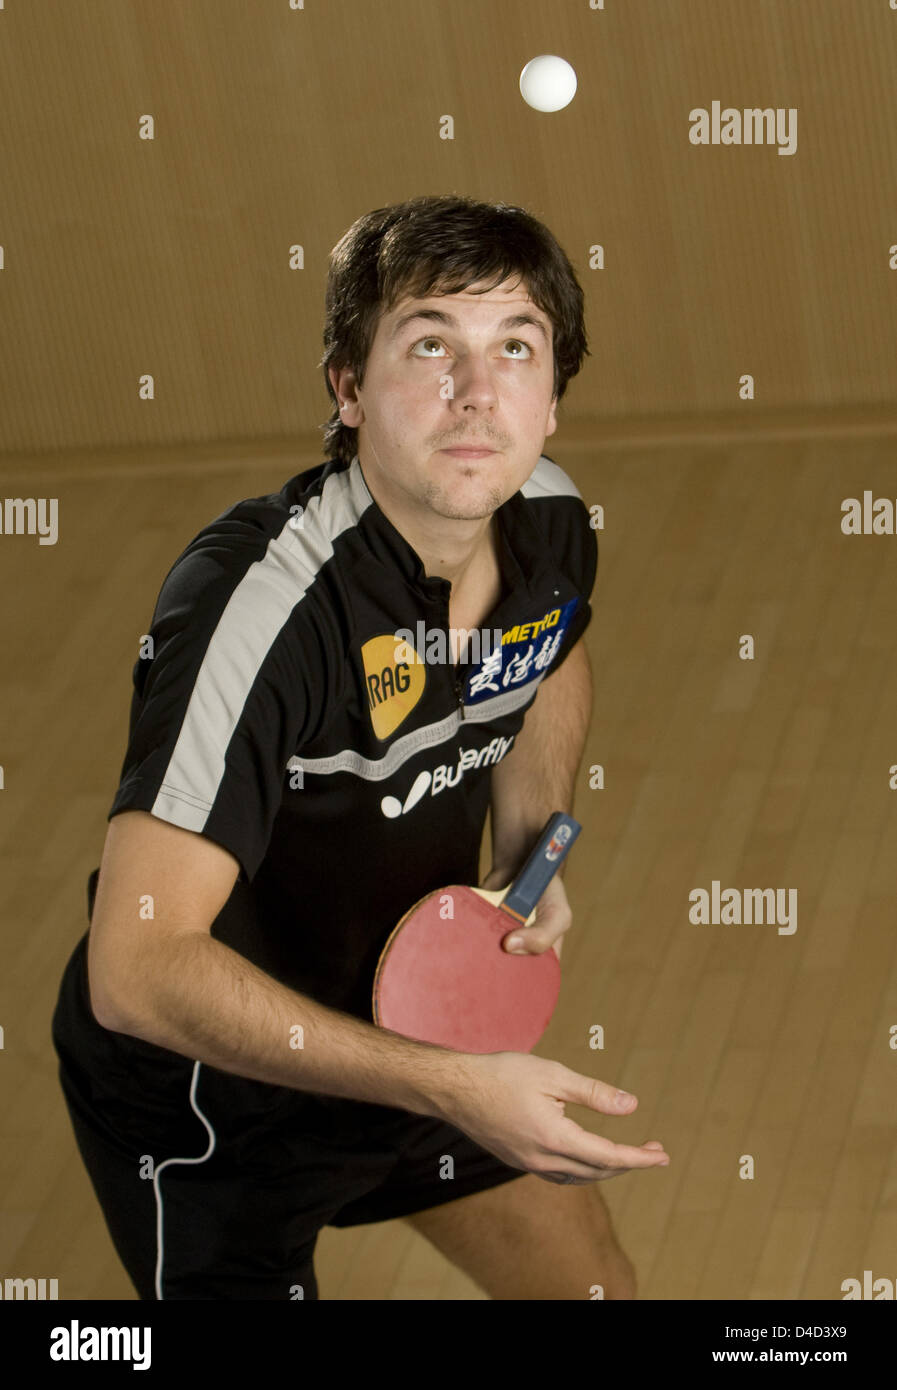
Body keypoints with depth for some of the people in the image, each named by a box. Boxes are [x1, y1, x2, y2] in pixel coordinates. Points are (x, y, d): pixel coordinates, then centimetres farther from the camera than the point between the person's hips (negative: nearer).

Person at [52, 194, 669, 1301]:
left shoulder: (551, 522, -10)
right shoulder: (258, 599, -35)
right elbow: (138, 967, -39)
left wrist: (529, 857, 1)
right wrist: (456, 1087, -41)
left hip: (417, 1021, 7)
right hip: (204, 1097, -7)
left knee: (597, 1290, 17)